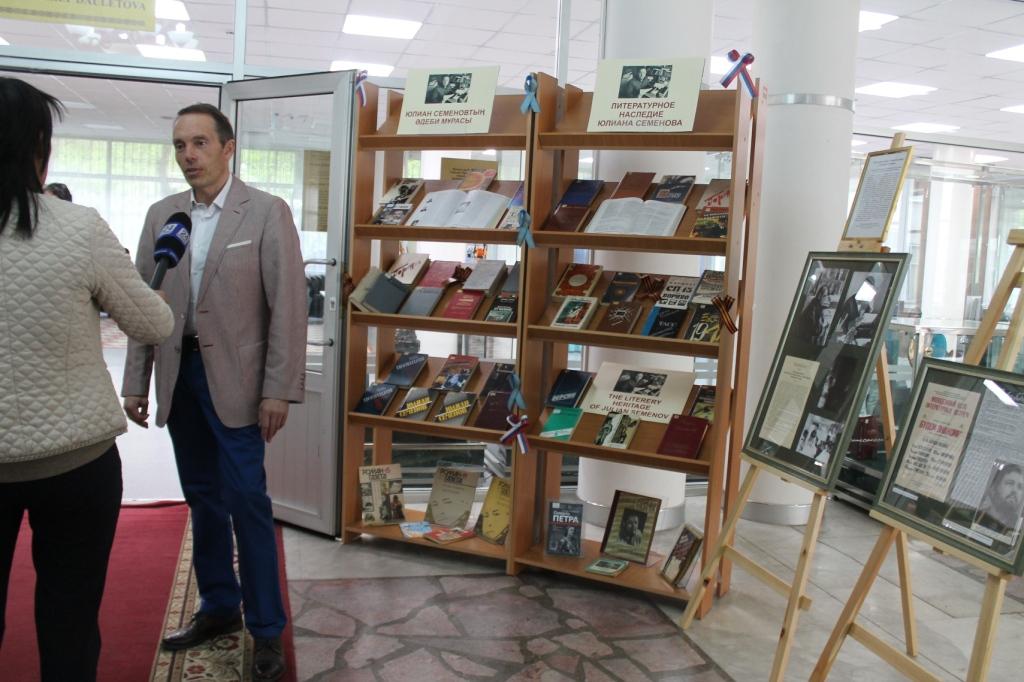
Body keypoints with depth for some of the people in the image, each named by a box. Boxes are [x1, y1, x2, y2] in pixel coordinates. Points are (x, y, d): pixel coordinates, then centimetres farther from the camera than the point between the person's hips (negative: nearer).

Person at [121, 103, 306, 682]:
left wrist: (279, 390, -14)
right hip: (178, 375, 5)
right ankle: (219, 607, 30)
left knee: (246, 500, -2)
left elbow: (287, 305, -10)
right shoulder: (162, 215, 8)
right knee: (203, 498, 14)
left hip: (234, 378, -5)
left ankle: (267, 629, 11)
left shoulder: (267, 213, -7)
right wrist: (136, 381, 7)